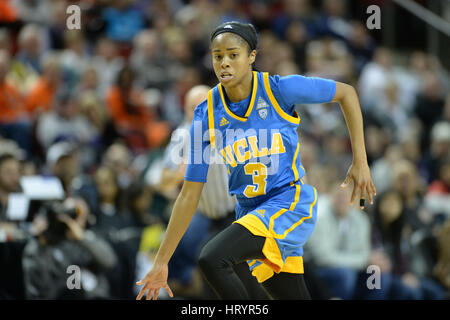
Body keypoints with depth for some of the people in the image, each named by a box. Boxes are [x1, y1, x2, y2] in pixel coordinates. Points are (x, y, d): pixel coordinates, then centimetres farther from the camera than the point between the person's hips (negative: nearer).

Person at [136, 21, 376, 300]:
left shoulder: (279, 89, -12)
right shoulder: (206, 115, -3)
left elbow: (346, 93, 1)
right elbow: (190, 195, 0)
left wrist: (360, 161, -3)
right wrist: (161, 262, -2)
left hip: (291, 202, -5)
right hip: (250, 212, 5)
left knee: (213, 259, -27)